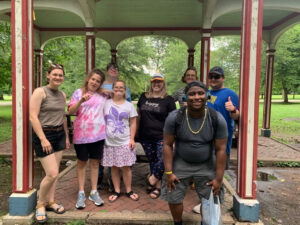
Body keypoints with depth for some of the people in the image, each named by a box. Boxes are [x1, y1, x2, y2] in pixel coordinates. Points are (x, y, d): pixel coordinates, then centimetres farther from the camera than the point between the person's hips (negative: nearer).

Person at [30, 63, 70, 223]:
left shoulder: (62, 95, 10)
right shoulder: (40, 92, -10)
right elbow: (33, 117, -15)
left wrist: (66, 137, 17)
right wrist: (43, 139, -20)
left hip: (59, 134, 6)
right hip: (43, 135, -6)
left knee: (54, 172, 10)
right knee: (52, 174, -8)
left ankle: (50, 202, 26)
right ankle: (40, 205, 15)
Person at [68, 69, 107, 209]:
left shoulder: (103, 96, 7)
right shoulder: (79, 92, -1)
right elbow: (71, 111, -11)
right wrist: (81, 100, -26)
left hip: (98, 134, 2)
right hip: (81, 134, -2)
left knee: (95, 163, 10)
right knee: (82, 163, 9)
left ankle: (94, 192, 22)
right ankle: (81, 194, 20)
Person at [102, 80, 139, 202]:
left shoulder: (129, 105, 4)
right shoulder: (106, 103, 4)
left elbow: (133, 123, 5)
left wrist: (132, 139, -3)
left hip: (125, 142, -1)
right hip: (109, 142, 1)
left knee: (126, 167, 4)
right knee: (114, 167, 9)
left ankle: (129, 191, 20)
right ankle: (117, 191, 23)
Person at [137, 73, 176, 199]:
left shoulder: (168, 99, -1)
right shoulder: (144, 97, 9)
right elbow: (138, 115, 16)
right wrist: (135, 132, 13)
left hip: (162, 137, -3)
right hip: (145, 137, 3)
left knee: (164, 160, -17)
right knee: (152, 162, 10)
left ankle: (151, 179, 8)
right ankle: (157, 186, 25)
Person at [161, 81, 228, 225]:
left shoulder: (217, 119, -17)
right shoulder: (174, 117, -18)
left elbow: (220, 149, -10)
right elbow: (167, 144, -10)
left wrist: (219, 178, -8)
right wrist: (168, 172, -11)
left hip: (206, 165, 0)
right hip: (180, 163, 0)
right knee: (173, 198, 9)